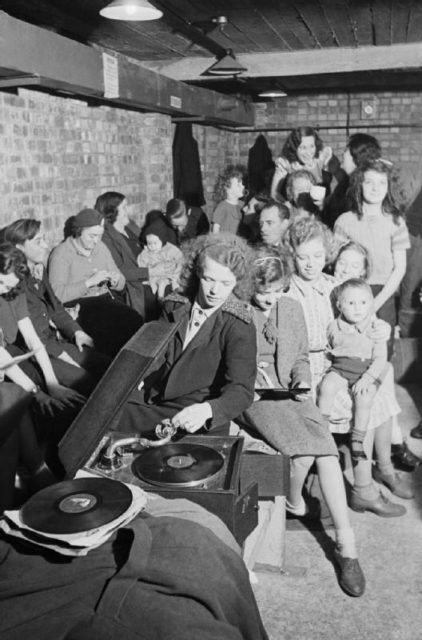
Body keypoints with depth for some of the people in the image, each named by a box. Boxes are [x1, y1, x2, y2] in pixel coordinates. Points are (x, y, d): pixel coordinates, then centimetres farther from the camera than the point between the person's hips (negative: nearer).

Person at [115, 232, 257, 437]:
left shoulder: (239, 328, -11)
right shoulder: (175, 306, 5)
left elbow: (241, 391, -19)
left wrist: (206, 410, -38)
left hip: (198, 421, -4)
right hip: (152, 403, 5)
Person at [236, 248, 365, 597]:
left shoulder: (292, 308, 11)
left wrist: (302, 381, 0)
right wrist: (251, 377, -13)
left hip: (290, 394, 4)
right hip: (252, 397, -4)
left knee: (326, 448, -22)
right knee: (303, 450, -28)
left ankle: (347, 544, -13)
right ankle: (293, 502, 8)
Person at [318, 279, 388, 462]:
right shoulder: (333, 327, 6)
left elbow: (380, 359, -5)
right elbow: (326, 350, 22)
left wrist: (366, 378, -17)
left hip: (366, 371, -1)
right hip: (339, 369, 2)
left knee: (363, 397, -28)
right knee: (326, 386, -28)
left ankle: (357, 440, -13)